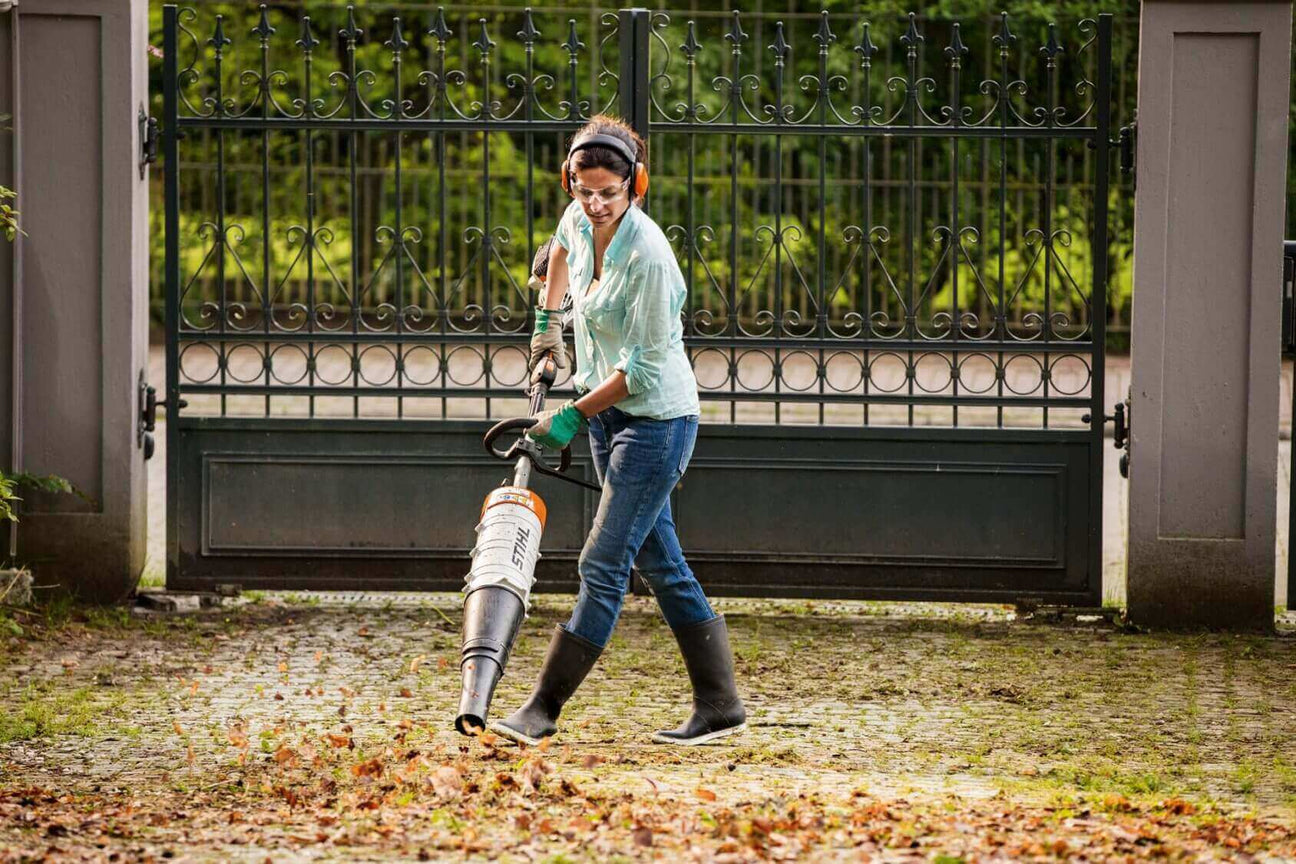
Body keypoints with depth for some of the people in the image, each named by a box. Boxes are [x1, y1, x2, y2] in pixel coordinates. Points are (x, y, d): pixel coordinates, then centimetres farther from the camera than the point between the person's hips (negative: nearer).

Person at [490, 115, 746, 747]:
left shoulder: (647, 255, -25)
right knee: (660, 564, 10)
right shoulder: (581, 220, -2)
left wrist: (573, 415, -16)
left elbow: (645, 368, -21)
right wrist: (547, 320, 29)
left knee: (603, 565, -8)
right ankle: (720, 705, 15)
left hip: (656, 420, -9)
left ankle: (543, 707, -6)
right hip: (609, 414, 9)